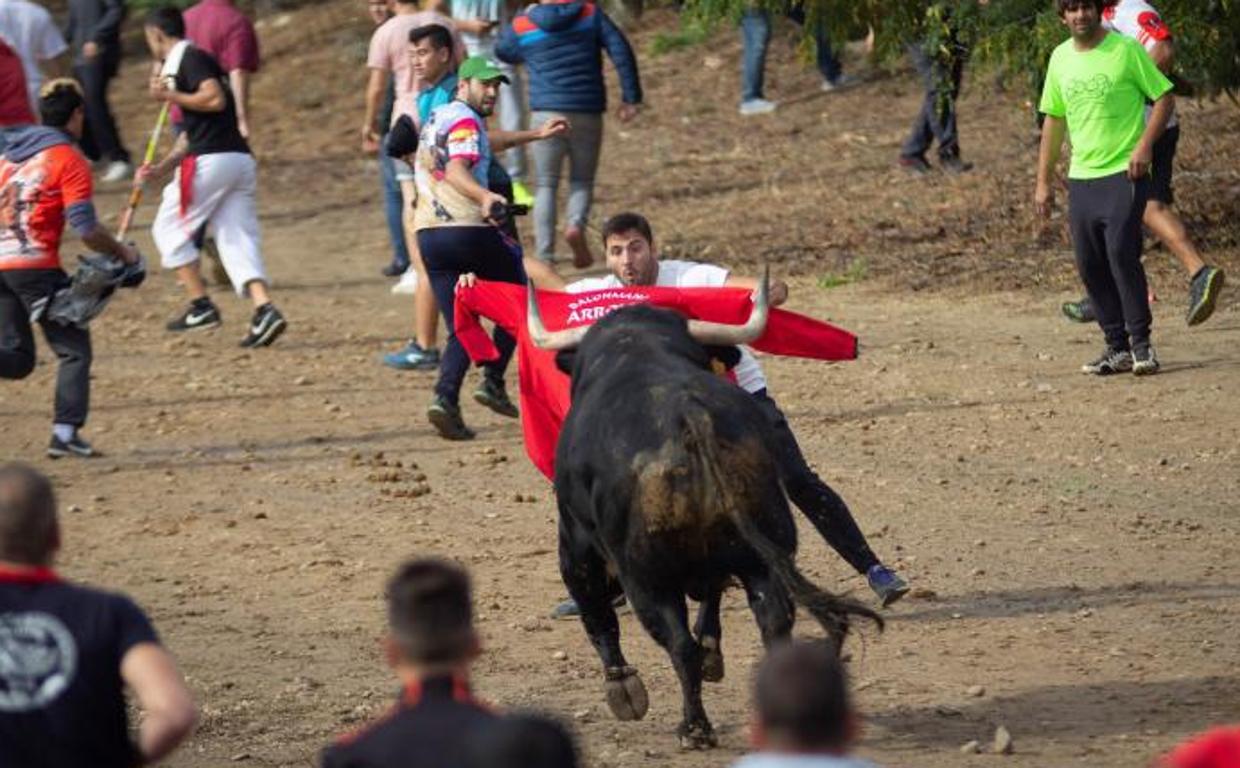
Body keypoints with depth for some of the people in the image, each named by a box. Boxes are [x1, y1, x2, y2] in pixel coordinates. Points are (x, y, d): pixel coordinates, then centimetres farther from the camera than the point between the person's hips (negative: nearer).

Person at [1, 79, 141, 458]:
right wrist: (123, 252, 4)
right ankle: (65, 431, -5)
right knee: (74, 350, 7)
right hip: (36, 266, -6)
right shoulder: (69, 160, -4)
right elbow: (86, 230, -12)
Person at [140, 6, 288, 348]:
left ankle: (201, 306, 2)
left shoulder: (189, 59, -4)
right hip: (240, 162, 9)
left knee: (168, 229, 6)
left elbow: (215, 99, -20)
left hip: (211, 161, -9)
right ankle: (264, 308, -16)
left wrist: (170, 96, -10)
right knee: (237, 240, 2)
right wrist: (161, 168, 25)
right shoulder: (185, 62, 26)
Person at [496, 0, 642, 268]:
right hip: (587, 113, 0)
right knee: (582, 180, 15)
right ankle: (576, 224, -15)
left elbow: (503, 50, 25)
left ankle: (544, 255, -4)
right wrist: (631, 98, -1)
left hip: (546, 113, 0)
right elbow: (621, 51, -5)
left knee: (545, 185, 8)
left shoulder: (522, 25, 3)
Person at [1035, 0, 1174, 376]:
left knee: (1121, 254, -15)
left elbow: (1164, 96, -4)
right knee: (1090, 264, 3)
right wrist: (1043, 182, 15)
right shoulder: (1060, 58, 9)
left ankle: (1141, 344, -6)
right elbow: (1053, 120, 17)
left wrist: (1145, 145, -17)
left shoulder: (1126, 49, -7)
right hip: (1081, 177, 6)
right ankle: (1117, 347, 12)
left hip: (1124, 174, -5)